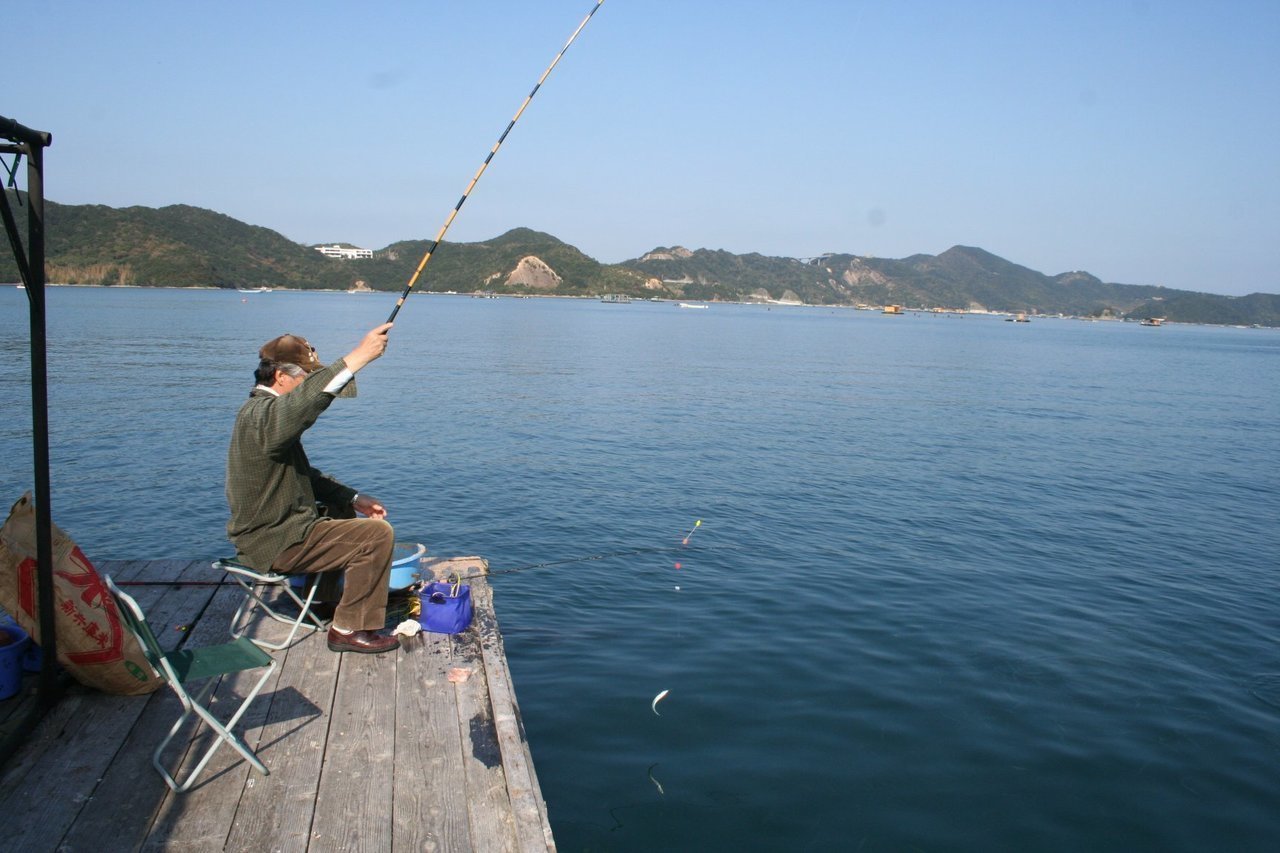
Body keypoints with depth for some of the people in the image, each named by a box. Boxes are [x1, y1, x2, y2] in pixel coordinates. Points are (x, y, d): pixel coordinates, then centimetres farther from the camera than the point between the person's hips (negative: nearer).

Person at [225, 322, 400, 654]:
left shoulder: (262, 410, 13)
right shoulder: (261, 415, -21)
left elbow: (305, 475, 17)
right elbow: (304, 401, -46)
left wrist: (353, 498, 6)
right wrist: (357, 358, -51)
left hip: (267, 530, 11)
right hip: (274, 542, -11)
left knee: (343, 510, 33)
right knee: (377, 534, -15)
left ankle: (321, 601, 39)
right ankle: (350, 629, -7)